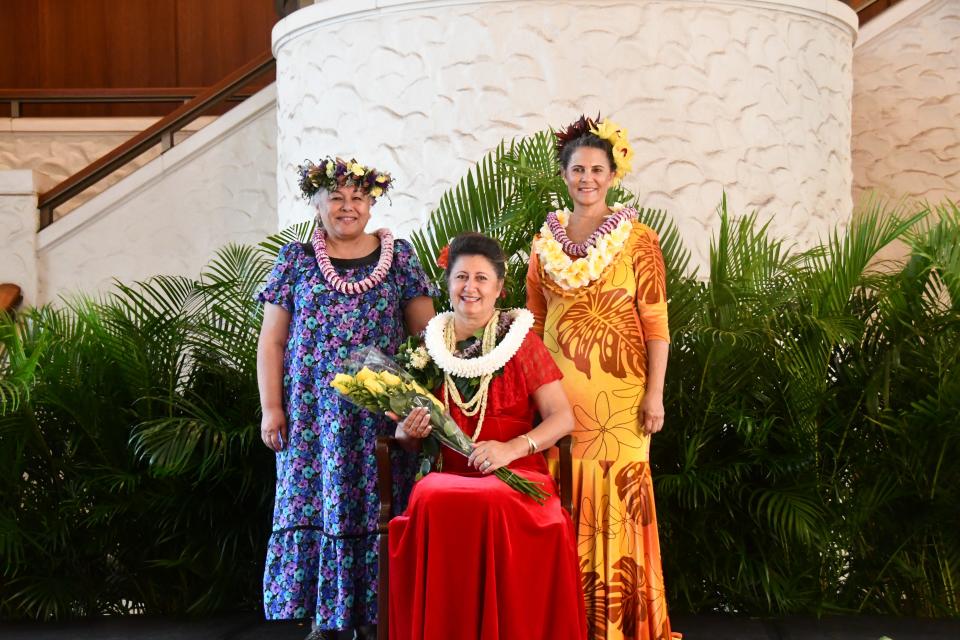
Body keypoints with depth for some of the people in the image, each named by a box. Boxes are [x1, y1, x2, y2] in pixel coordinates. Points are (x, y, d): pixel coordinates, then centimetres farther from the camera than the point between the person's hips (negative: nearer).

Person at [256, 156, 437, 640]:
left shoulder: (399, 256, 8)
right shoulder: (295, 260, 8)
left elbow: (424, 333, 8)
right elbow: (272, 342, 7)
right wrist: (271, 407, -1)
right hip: (314, 414, 0)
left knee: (374, 507, 0)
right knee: (316, 504, -1)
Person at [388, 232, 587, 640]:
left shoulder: (520, 340, 3)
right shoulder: (431, 344, 11)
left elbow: (562, 418, -4)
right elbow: (406, 429, 17)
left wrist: (512, 448, -21)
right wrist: (409, 430, -8)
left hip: (516, 476, -2)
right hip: (451, 476, 2)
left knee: (496, 507, -35)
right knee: (429, 503, -31)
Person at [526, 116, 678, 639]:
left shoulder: (638, 239, -1)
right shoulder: (545, 241, 10)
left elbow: (655, 322, -3)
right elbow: (534, 320, 14)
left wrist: (655, 393, -9)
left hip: (617, 391, -3)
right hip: (558, 392, 3)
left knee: (616, 500, -2)